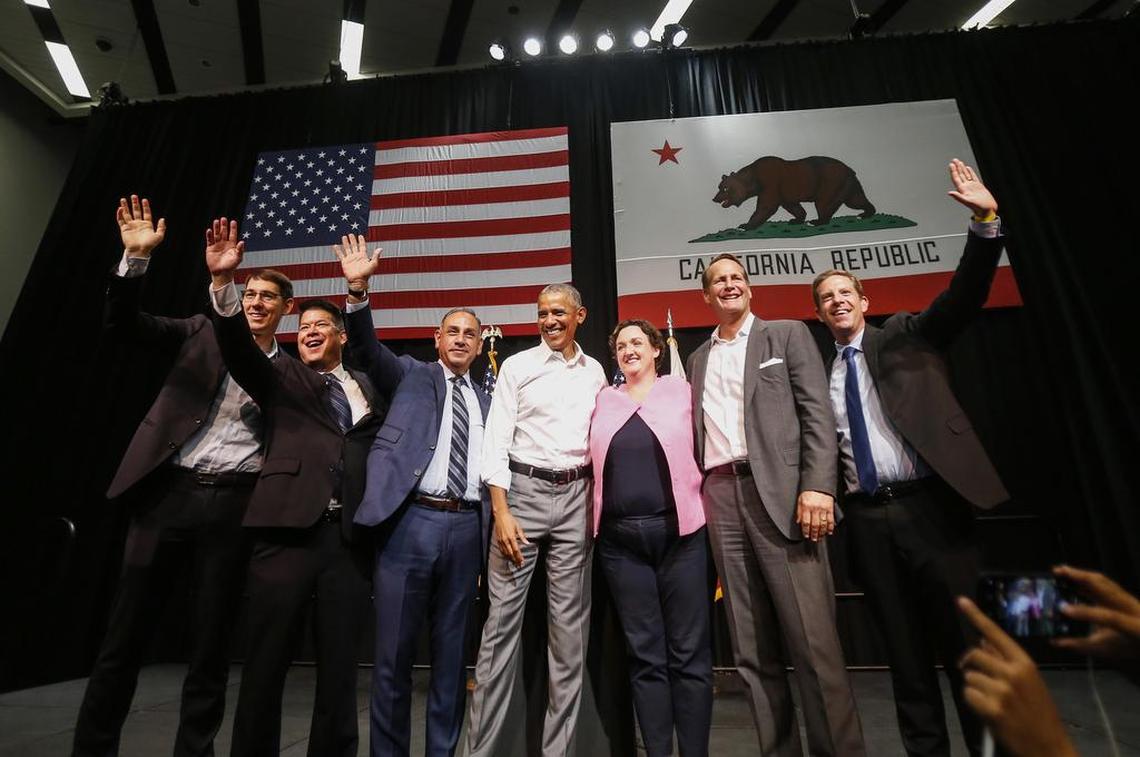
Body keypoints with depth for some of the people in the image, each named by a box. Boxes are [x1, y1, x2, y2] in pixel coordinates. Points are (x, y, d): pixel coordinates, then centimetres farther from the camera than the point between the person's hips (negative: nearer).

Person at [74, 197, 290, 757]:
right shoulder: (203, 332, 10)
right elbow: (123, 324, 0)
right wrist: (136, 257, -11)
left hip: (233, 505, 0)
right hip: (169, 492, 1)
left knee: (211, 647, 9)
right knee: (124, 637, 8)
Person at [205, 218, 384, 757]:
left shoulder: (369, 388, 16)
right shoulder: (281, 375, 13)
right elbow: (238, 350, -3)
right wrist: (223, 283, -17)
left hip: (350, 534, 1)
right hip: (288, 527, -1)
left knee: (340, 661, 10)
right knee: (266, 657, 6)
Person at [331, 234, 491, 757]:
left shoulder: (487, 401, 16)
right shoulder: (410, 376, 10)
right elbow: (367, 348, -6)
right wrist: (358, 290, -19)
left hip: (467, 528, 3)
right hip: (411, 522, -2)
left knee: (451, 654, 13)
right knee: (393, 654, 5)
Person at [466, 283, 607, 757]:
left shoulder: (595, 372, 11)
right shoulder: (517, 366, 2)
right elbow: (496, 441, -3)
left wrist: (597, 501, 7)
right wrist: (501, 512, -11)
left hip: (575, 496, 3)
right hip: (522, 490, -2)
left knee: (569, 624, 8)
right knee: (502, 621, 1)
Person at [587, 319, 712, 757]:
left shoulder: (681, 391, 4)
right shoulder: (603, 401, 9)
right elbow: (594, 461, 13)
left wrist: (702, 499, -3)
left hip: (679, 532, -1)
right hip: (620, 539, 2)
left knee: (689, 653, 7)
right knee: (645, 656, 11)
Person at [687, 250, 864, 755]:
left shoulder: (787, 334, 10)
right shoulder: (697, 360, 20)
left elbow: (818, 413, -1)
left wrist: (817, 486, -13)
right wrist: (697, 498, 7)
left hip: (780, 491, -3)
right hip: (721, 499, 4)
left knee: (812, 638, -4)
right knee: (751, 649, 8)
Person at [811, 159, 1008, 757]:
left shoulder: (906, 336, 7)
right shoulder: (817, 370, 11)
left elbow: (965, 294, -7)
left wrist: (985, 220, -18)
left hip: (928, 504, -2)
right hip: (866, 519, 3)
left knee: (969, 640, 4)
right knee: (904, 650, 12)